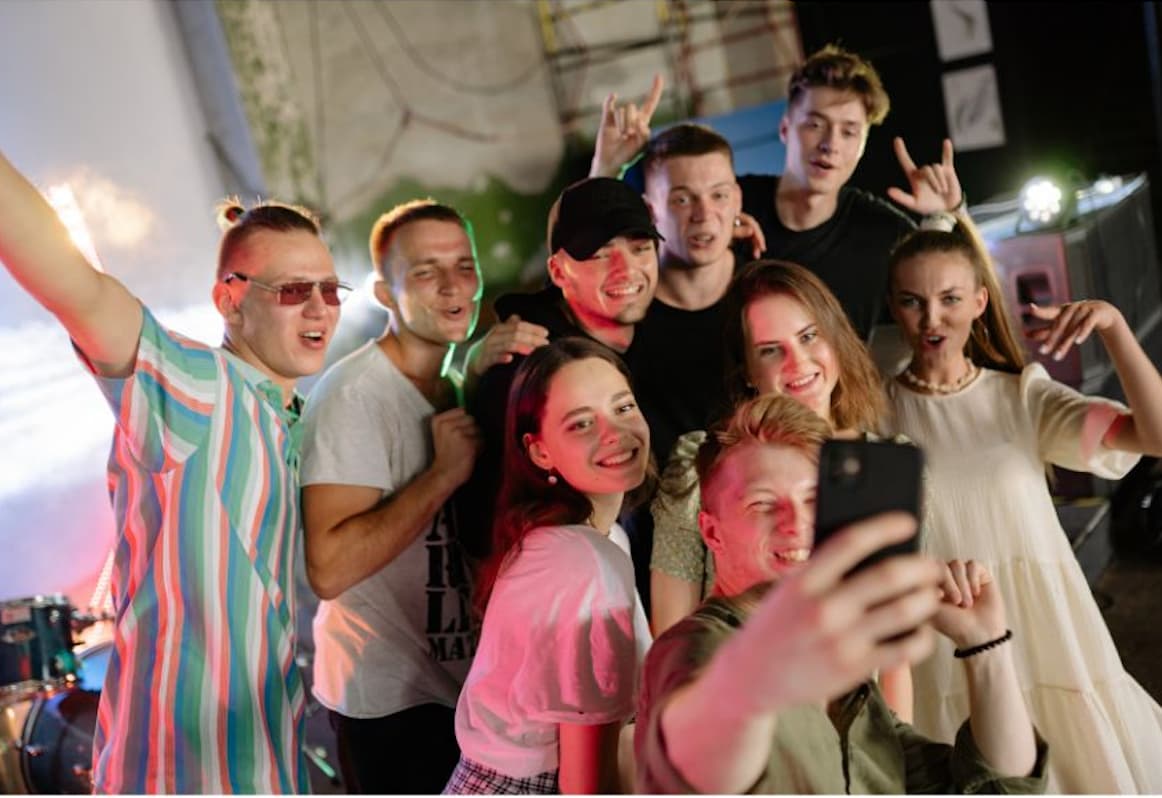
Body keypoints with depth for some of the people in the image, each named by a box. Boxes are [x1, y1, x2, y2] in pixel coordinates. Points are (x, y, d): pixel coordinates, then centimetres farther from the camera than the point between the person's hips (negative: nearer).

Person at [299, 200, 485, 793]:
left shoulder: (456, 388, 7)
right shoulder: (355, 393, -20)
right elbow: (330, 569, -29)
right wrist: (444, 473, -27)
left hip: (458, 687, 8)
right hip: (392, 704, -8)